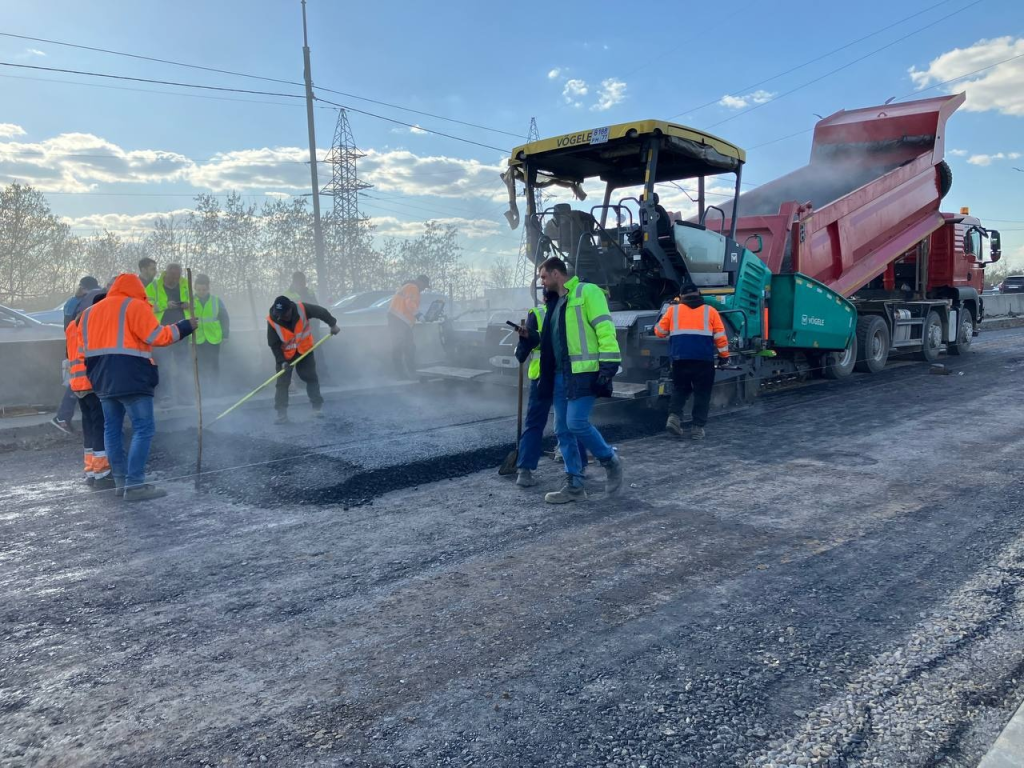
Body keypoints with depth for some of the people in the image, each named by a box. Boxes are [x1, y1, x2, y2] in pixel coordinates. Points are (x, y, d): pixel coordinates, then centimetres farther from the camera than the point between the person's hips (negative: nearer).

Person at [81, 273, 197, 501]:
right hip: (130, 378, -8)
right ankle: (135, 485, -13)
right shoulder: (135, 306, -2)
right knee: (143, 428, -7)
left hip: (102, 380, 8)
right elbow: (158, 336, -11)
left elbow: (82, 348, 21)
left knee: (112, 428, 14)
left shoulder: (91, 311, 21)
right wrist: (185, 326, -1)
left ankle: (121, 480, 18)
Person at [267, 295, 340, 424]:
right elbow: (274, 344, -18)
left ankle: (318, 407, 16)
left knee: (311, 378, 4)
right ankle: (282, 414, 1)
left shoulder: (302, 309, -27)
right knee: (282, 382, -4)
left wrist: (332, 324, -4)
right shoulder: (272, 321, -25)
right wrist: (282, 361, -23)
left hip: (304, 349, 1)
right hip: (285, 354, -1)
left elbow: (320, 311, -10)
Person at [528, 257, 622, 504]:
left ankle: (611, 461, 10)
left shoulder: (586, 292, -6)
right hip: (560, 374, 9)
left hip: (584, 372, -9)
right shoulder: (554, 302, 20)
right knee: (563, 430, 6)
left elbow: (604, 327, -14)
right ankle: (574, 485, 14)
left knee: (577, 423, -16)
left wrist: (609, 363, -21)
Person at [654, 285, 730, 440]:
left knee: (680, 389, 17)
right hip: (704, 359, -1)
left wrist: (670, 334, 34)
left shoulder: (673, 310, 11)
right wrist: (724, 355, 15)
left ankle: (674, 416, -4)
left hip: (680, 358, 1)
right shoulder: (710, 311, 11)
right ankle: (698, 427, 5)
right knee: (702, 393, 8)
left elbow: (659, 332, 13)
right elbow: (720, 336, 7)